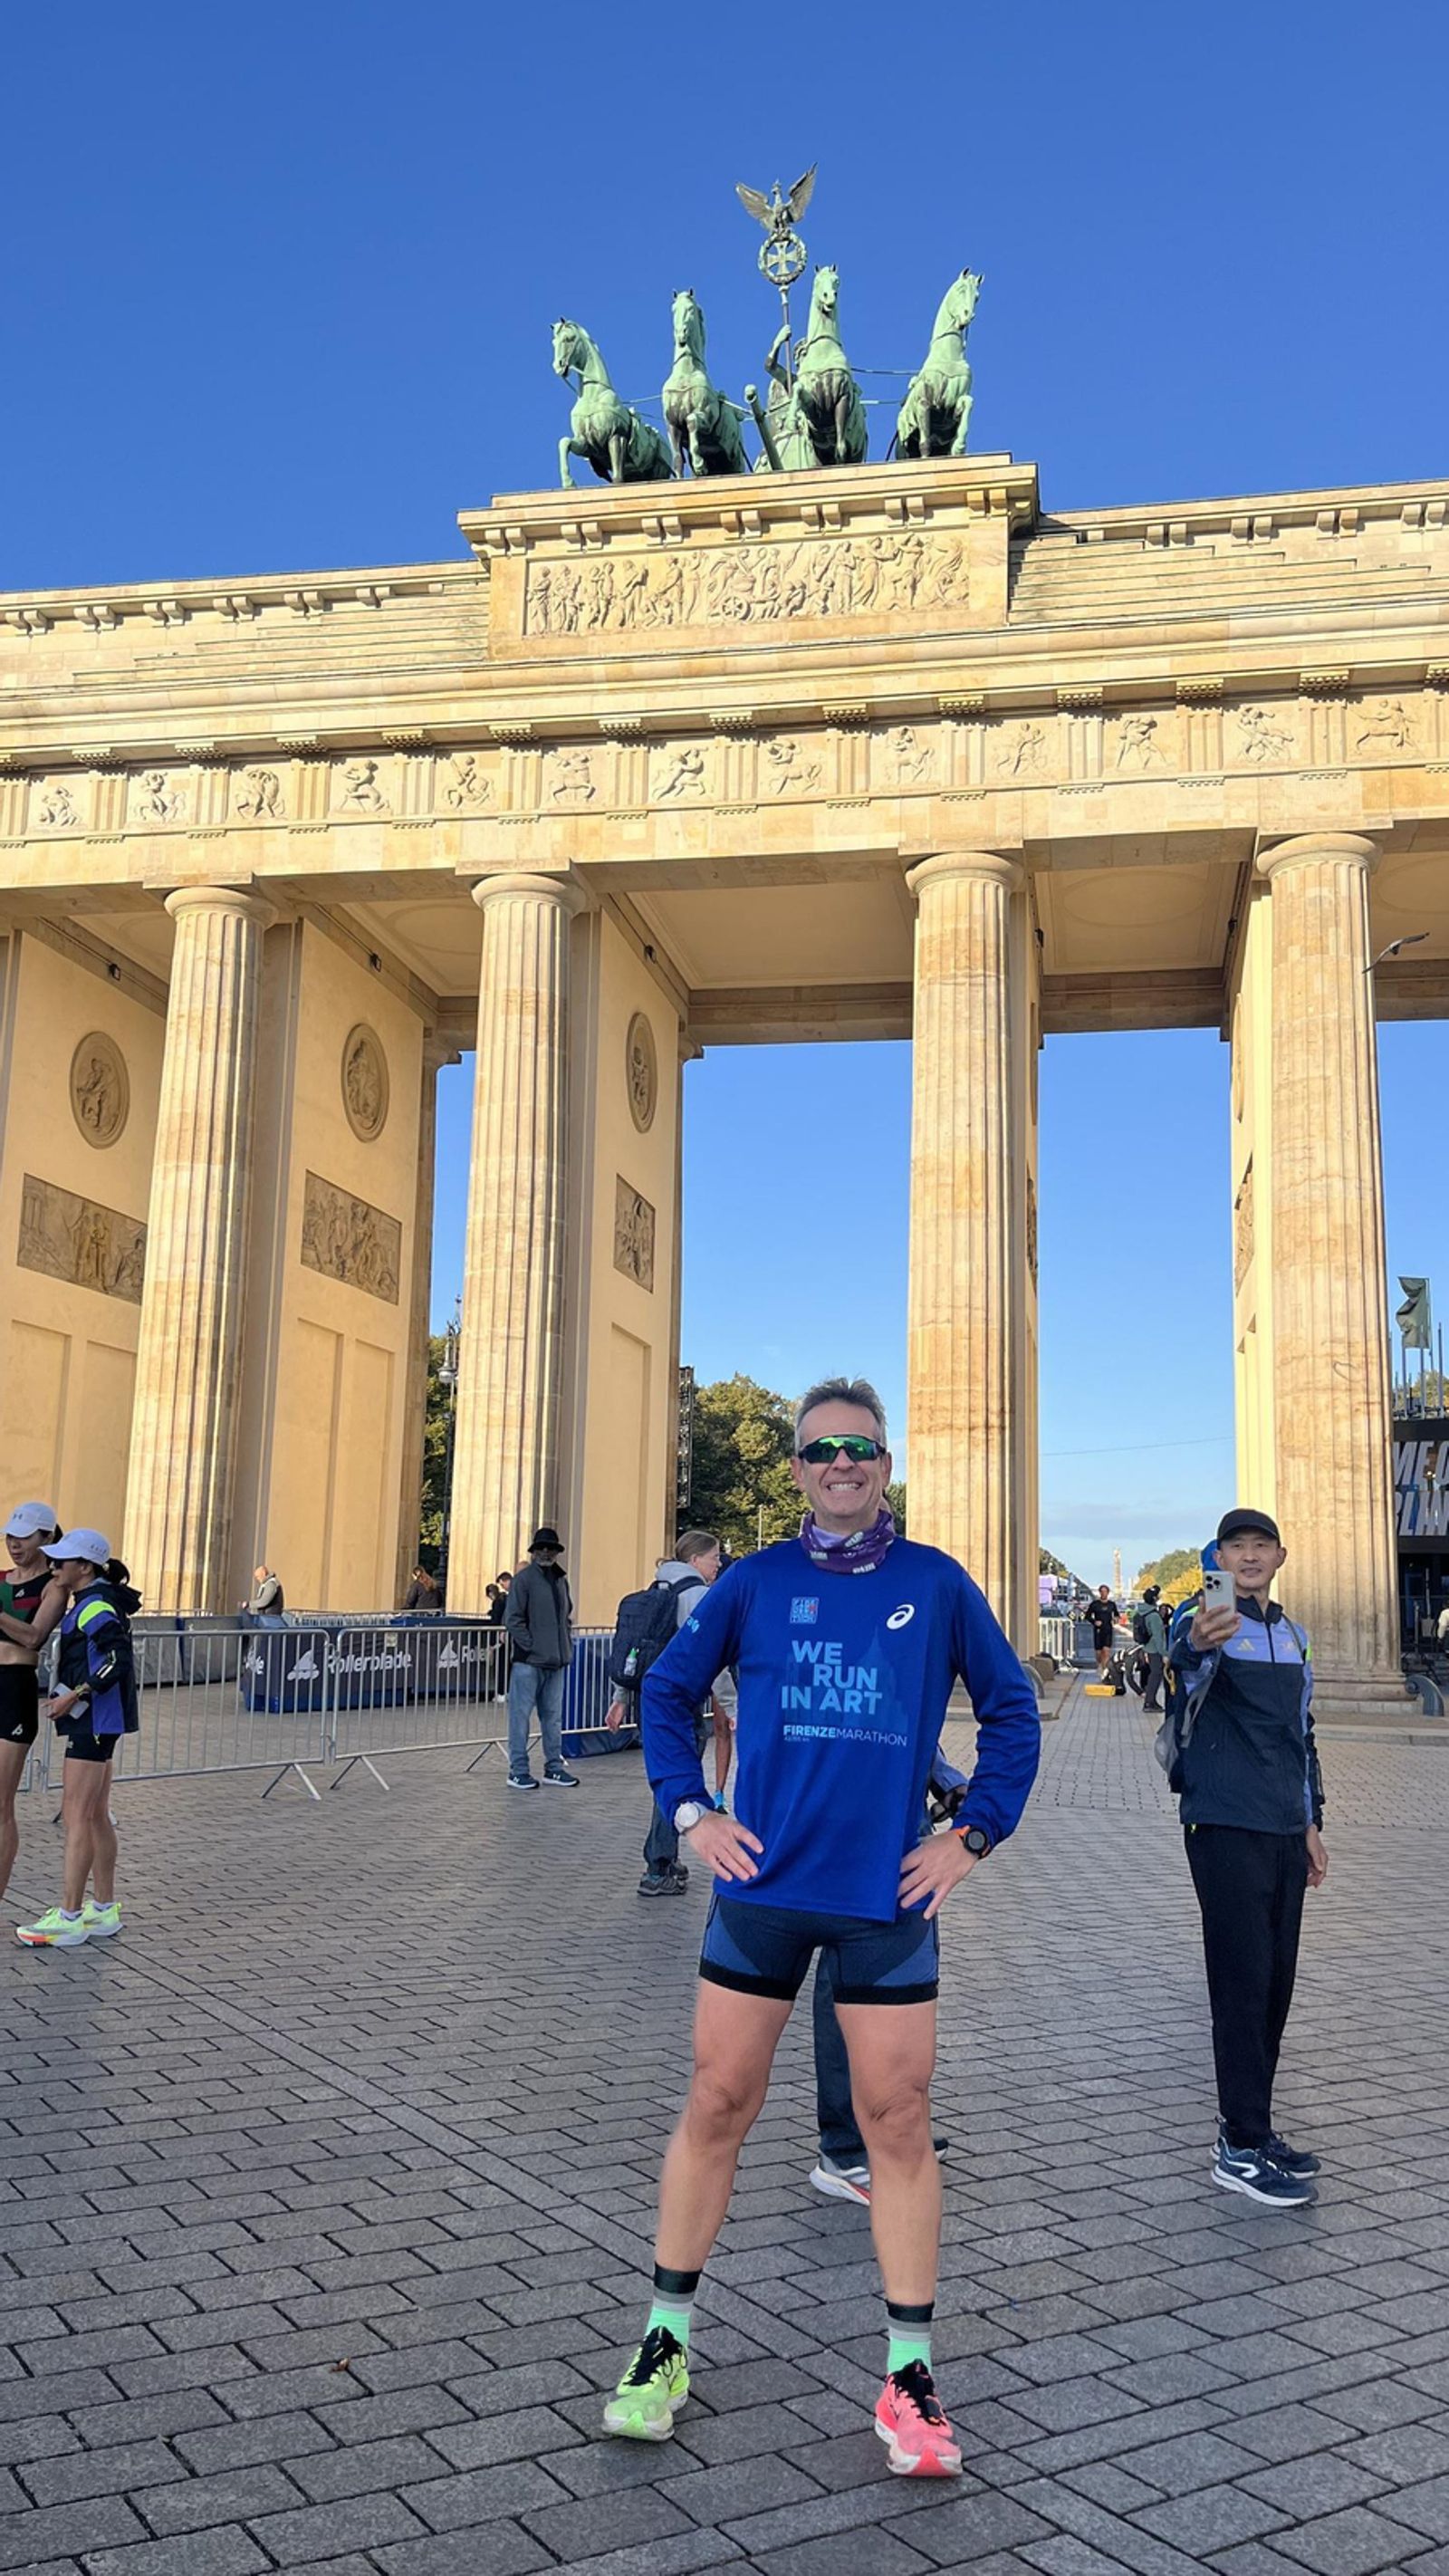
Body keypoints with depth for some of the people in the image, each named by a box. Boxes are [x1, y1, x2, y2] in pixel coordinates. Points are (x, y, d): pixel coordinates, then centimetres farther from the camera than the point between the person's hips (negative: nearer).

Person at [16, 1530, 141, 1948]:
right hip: (94, 1721, 10)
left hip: (94, 1720, -10)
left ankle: (68, 1918, -6)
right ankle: (104, 1910, 20)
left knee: (76, 1816, -8)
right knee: (96, 1817, 13)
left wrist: (74, 1695, -24)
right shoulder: (90, 1602, 15)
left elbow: (120, 1658, -26)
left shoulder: (96, 1606, -15)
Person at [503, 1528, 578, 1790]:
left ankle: (554, 1768, 20)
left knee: (553, 1716, 13)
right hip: (528, 1661, -7)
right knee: (521, 1714, -1)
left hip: (556, 1660, 7)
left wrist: (566, 1645, 11)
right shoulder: (524, 1579, -7)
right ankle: (518, 1771, 6)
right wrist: (531, 1645, -15)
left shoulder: (561, 1580, 13)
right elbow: (512, 1618, -11)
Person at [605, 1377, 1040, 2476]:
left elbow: (1012, 1708, 9)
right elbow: (668, 1690, 11)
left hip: (888, 1897, 0)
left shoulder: (936, 1583, 1)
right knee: (717, 2106, 8)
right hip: (760, 1888, 0)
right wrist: (691, 1811, 1)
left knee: (898, 2122, 6)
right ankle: (667, 2340, 24)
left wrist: (973, 1835, 2)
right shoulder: (755, 1582, 1)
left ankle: (910, 2374, 20)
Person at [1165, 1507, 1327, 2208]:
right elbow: (1186, 1667, -35)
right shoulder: (1210, 1625, -10)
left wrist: (1311, 1822, 17)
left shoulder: (1293, 1636, 13)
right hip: (1227, 1831, -7)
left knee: (1275, 1985, 11)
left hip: (1284, 1834, 7)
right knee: (1243, 1984, -7)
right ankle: (1242, 2149, 0)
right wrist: (1195, 1646, -59)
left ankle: (1249, 2128, 21)